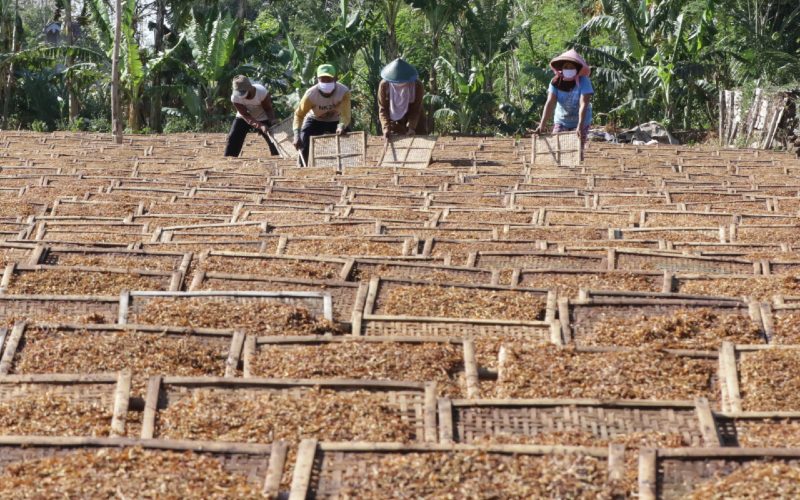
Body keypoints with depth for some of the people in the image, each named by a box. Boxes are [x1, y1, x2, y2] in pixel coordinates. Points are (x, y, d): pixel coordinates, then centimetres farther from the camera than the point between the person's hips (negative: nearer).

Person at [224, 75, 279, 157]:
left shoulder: (262, 92, -32)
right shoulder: (235, 98, -29)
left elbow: (268, 108, -15)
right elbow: (246, 116, -28)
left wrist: (272, 120, -34)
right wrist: (260, 126, -42)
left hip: (262, 119, -1)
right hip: (243, 119, 1)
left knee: (274, 140, -11)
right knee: (233, 139, -11)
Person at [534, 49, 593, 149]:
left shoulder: (584, 82, -21)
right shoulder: (556, 82, -13)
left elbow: (583, 104, -30)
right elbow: (550, 103, -21)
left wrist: (580, 126, -42)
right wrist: (542, 125, -32)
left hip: (579, 123, -3)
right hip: (561, 121, 3)